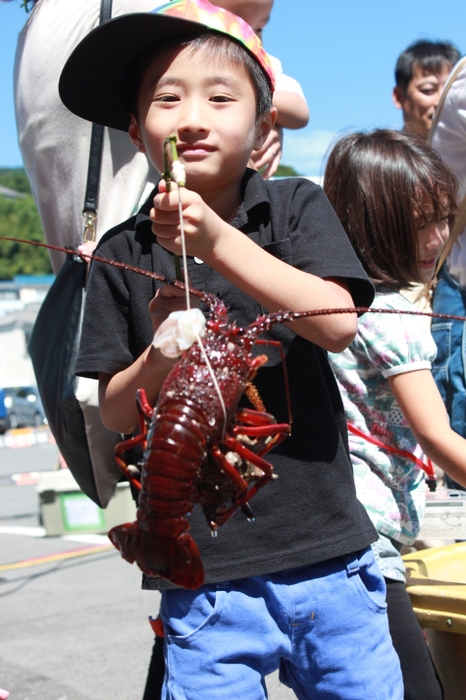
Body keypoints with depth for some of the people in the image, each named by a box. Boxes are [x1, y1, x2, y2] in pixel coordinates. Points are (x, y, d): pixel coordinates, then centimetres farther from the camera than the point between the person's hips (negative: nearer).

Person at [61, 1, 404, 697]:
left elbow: (337, 324, -15)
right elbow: (116, 411, 4)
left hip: (325, 548, 0)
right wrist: (162, 351, -16)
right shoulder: (122, 256, 2)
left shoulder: (296, 206, 0)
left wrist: (219, 242, -20)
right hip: (202, 572, 0)